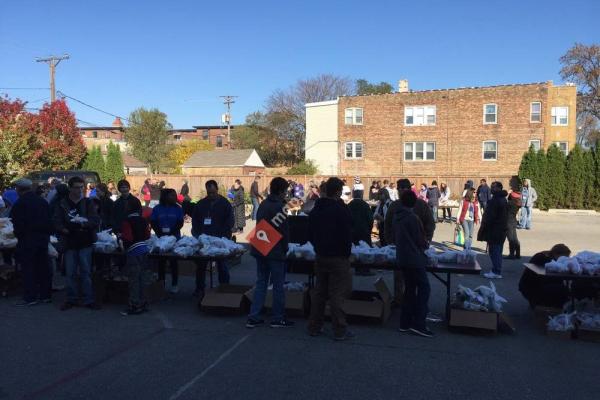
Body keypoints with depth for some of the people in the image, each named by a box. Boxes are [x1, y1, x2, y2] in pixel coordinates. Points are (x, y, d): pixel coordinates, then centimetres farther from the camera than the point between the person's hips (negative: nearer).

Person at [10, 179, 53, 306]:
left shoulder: (20, 204, -11)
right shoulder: (43, 201, 8)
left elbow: (18, 224, -11)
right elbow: (49, 220, 11)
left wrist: (18, 234, 5)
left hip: (27, 239, -6)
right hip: (44, 238, 6)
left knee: (28, 268, 0)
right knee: (43, 267, 11)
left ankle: (30, 297, 1)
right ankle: (46, 295, 17)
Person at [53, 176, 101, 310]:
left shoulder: (88, 203, 6)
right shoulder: (62, 204, 5)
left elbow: (96, 220, -3)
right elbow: (57, 222, -2)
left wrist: (85, 223, -21)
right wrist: (65, 230, -20)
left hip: (85, 243, 0)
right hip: (69, 243, 0)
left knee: (86, 272, 2)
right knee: (70, 273, 6)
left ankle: (89, 300, 8)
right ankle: (71, 299, 18)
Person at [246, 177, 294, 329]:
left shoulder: (263, 205, 10)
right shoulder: (279, 207, -16)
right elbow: (284, 230, -16)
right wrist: (285, 248, -3)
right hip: (275, 251, -8)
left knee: (261, 283, 13)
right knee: (278, 285, 3)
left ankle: (253, 317, 13)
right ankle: (278, 318, 12)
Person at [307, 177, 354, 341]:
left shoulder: (316, 209, 8)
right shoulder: (341, 209, -15)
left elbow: (310, 233, 13)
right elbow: (347, 235, -16)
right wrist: (346, 253, -4)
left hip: (321, 256, 7)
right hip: (338, 258, -7)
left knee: (319, 292, 14)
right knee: (337, 294, -1)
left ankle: (314, 327, 21)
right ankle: (340, 330, 5)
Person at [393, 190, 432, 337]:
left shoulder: (396, 217, 7)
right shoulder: (413, 218, -16)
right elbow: (421, 240, -10)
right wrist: (426, 244, 10)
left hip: (402, 258, 8)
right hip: (414, 259, -8)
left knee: (410, 288, 15)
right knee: (424, 288, -1)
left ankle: (405, 323, 18)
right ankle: (418, 324, -4)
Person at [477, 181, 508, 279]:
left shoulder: (495, 200, -18)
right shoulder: (503, 199, 14)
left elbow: (489, 217, -21)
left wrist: (483, 229, -13)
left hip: (494, 230, -10)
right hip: (502, 230, 10)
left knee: (494, 251, -5)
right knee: (498, 251, 15)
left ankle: (496, 272, -2)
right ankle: (497, 271, 21)